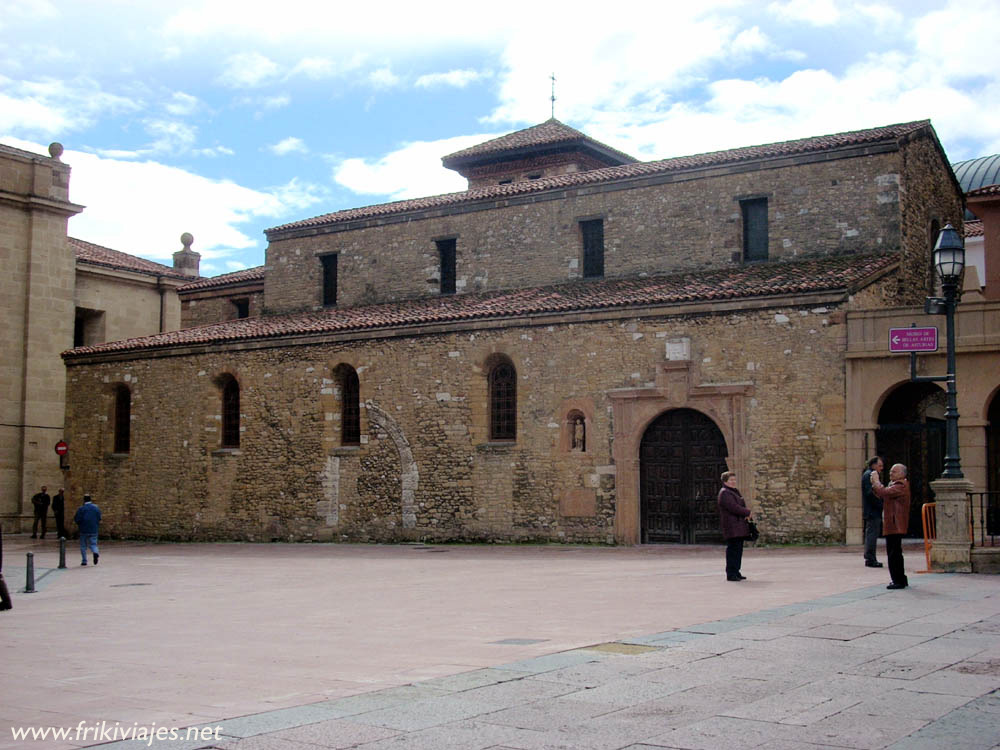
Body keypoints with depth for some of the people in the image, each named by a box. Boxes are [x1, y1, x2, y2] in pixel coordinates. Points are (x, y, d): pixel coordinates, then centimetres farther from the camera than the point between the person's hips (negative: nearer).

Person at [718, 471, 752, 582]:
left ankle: (736, 572, 18)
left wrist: (747, 515, 1)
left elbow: (741, 506, 22)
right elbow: (734, 507, -21)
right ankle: (730, 574, -8)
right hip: (731, 526, -10)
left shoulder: (734, 492, 21)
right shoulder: (724, 493, -12)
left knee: (738, 549, 12)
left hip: (739, 527, 10)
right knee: (733, 549, -10)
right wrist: (748, 512, -10)